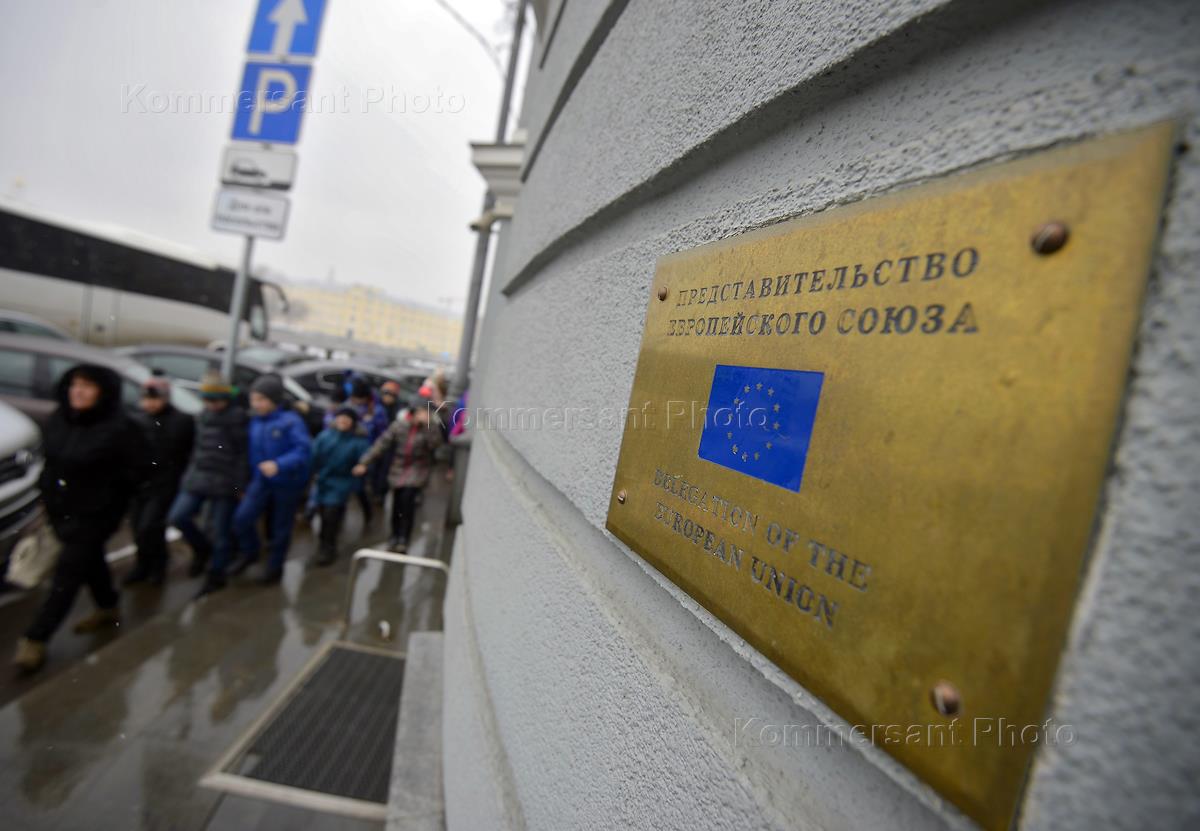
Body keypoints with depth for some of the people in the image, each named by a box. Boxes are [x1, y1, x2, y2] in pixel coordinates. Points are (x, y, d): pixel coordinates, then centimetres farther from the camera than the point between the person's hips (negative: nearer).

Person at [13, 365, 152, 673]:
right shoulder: (59, 419, -2)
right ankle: (108, 608, 43)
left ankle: (35, 638, 13)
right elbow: (50, 458, 15)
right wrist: (48, 488, 6)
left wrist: (107, 489, -15)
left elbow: (141, 469, -17)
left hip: (94, 512, -7)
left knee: (67, 573, 0)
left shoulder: (119, 427, -22)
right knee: (90, 559, 23)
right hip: (59, 507, 7)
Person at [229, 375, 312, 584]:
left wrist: (279, 465, -37)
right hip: (261, 479, 5)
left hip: (287, 483, -5)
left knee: (281, 528, 9)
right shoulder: (254, 422, 2)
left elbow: (304, 450, -27)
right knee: (242, 517, -9)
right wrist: (250, 479, 11)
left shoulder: (291, 421, -18)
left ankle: (275, 567, 29)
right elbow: (251, 452, 10)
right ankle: (248, 553, 20)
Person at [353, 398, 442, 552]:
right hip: (399, 468, 2)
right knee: (397, 503, 9)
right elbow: (382, 444, -5)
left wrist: (427, 423, -32)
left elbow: (435, 442, -27)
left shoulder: (429, 427, -9)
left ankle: (403, 539, -6)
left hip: (417, 470, -2)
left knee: (408, 499, -18)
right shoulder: (399, 425, -6)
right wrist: (364, 462, -7)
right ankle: (395, 536, 29)